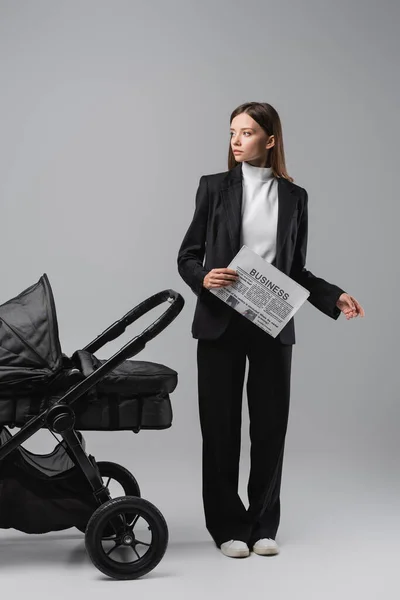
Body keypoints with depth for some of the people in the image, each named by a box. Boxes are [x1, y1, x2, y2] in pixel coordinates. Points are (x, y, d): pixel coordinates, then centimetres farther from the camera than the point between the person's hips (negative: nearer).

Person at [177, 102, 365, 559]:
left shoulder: (294, 196, 8)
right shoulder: (214, 187, 3)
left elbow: (296, 270, 11)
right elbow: (187, 257, 2)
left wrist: (334, 297, -3)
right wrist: (204, 278, -19)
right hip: (220, 323, -1)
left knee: (270, 423, 5)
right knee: (221, 424, 3)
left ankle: (263, 525, 19)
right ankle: (228, 526, 16)